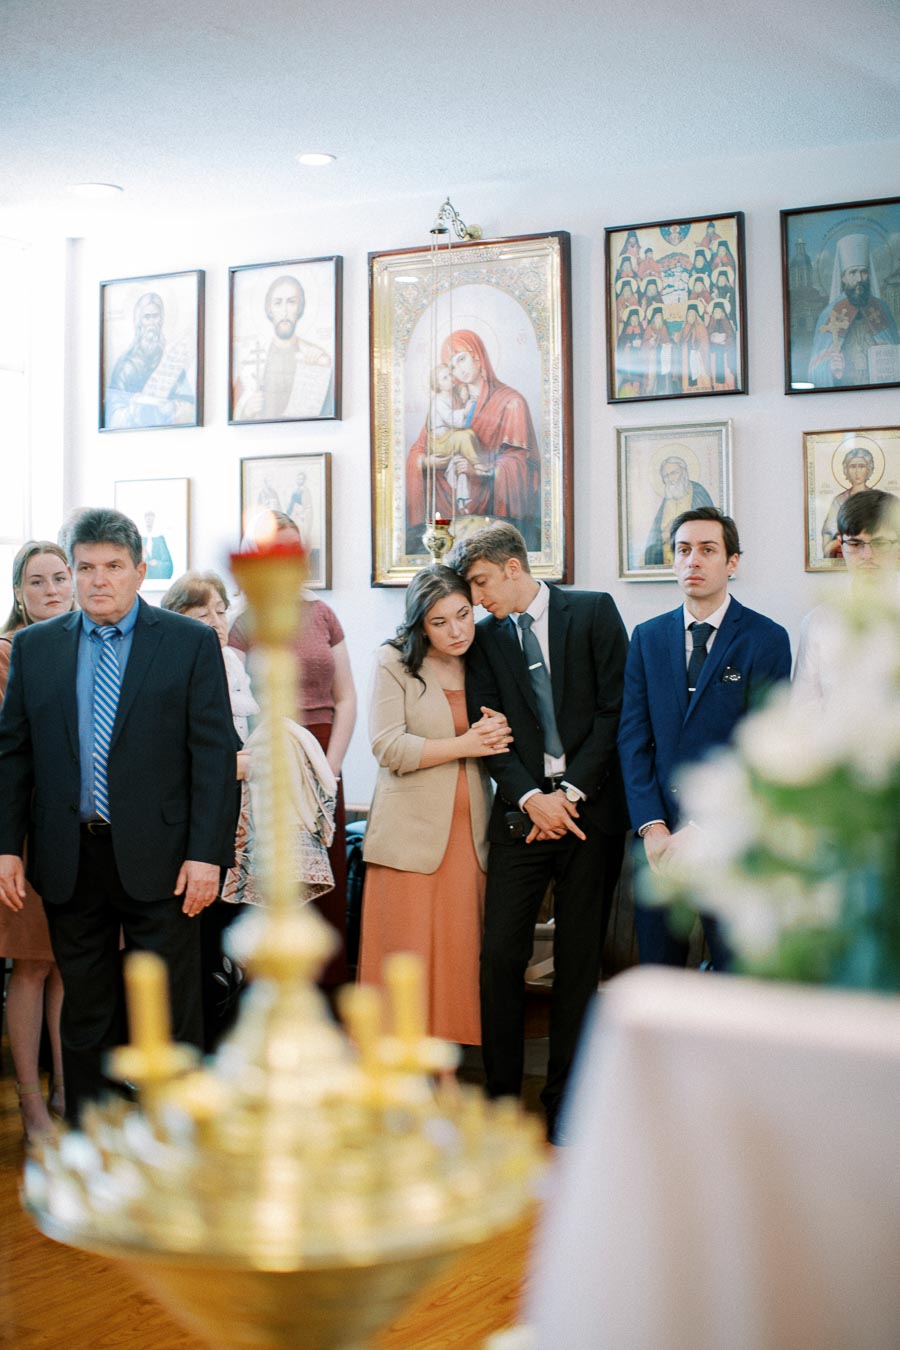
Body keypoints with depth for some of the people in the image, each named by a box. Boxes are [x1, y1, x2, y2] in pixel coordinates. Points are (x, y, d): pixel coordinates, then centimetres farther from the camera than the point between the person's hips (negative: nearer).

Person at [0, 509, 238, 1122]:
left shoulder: (191, 643, -2)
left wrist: (206, 855, -11)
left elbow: (216, 754, -5)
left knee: (172, 1017, 5)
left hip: (157, 859, -3)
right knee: (85, 1016, 14)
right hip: (69, 860, 3)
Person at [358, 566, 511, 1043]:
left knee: (459, 956, 2)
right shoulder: (394, 662, -1)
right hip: (411, 833, -4)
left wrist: (496, 736, -2)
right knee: (408, 957, -4)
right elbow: (388, 747, -11)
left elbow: (498, 745, 22)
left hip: (468, 833, 4)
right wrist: (465, 745, -10)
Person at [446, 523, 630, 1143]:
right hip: (522, 811, 2)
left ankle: (564, 1104, 14)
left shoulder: (594, 612, 2)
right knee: (501, 955, -4)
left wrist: (570, 793, -9)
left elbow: (616, 708, -4)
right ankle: (501, 1098, 8)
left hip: (590, 807, -2)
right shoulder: (485, 638, 10)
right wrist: (532, 799, -11)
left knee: (580, 959, 4)